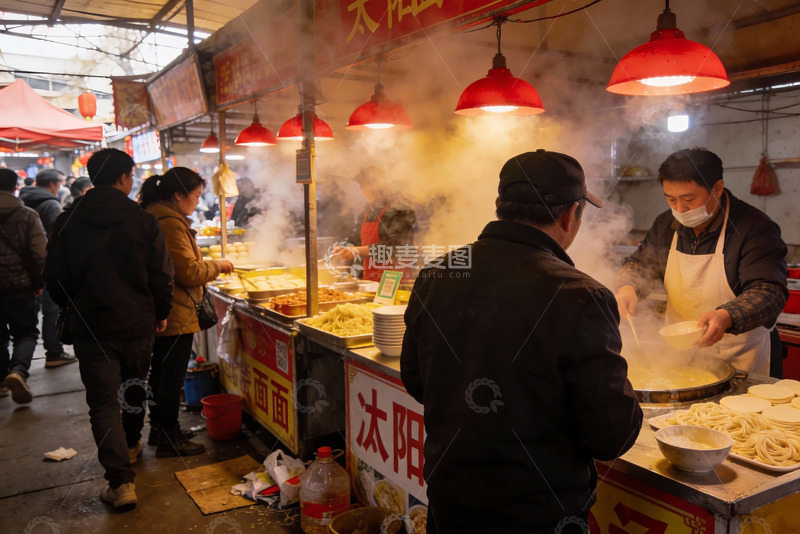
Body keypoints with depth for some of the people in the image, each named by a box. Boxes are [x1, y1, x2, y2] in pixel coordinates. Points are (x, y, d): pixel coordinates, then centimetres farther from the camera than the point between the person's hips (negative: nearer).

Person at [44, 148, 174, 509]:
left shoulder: (67, 222, -4)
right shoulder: (142, 221, -8)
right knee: (134, 389, 22)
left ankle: (121, 481, -5)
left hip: (91, 327, 0)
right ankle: (131, 445, 44)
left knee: (104, 403, 2)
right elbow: (162, 274, -6)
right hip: (138, 324, 1)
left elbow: (54, 277, 3)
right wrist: (161, 313, 9)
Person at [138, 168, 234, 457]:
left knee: (160, 371, 20)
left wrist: (210, 265, 13)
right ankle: (168, 439, 11)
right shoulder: (171, 223, -21)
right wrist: (217, 265, -6)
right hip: (175, 314, -11)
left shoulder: (154, 216, 12)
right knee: (173, 376, 0)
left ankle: (160, 428, 34)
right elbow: (190, 272, -21)